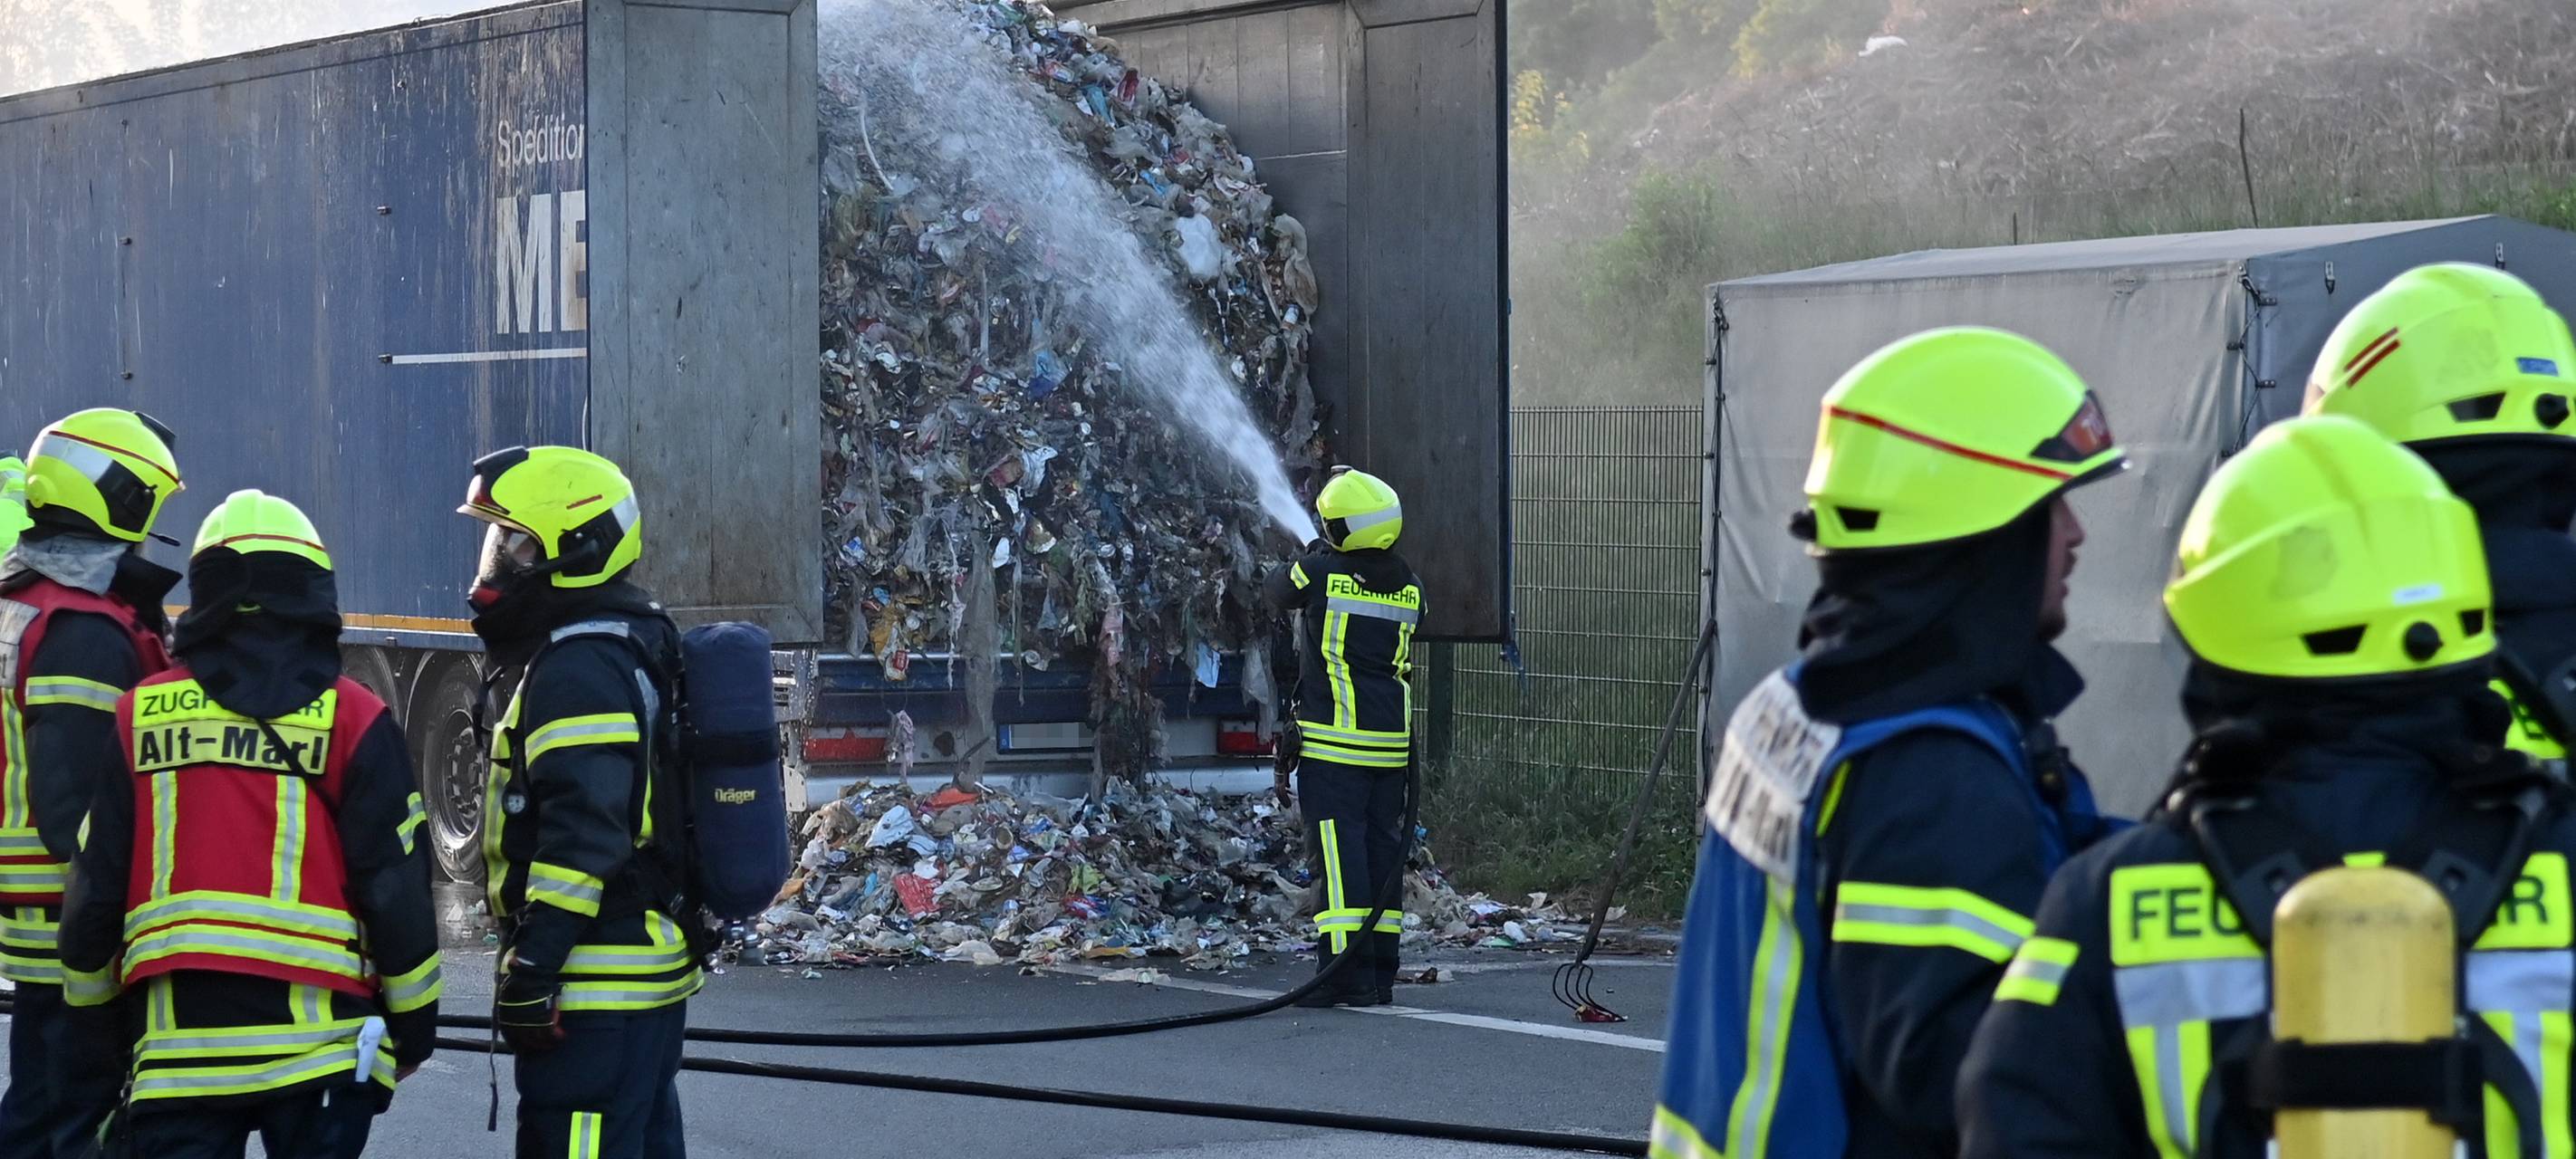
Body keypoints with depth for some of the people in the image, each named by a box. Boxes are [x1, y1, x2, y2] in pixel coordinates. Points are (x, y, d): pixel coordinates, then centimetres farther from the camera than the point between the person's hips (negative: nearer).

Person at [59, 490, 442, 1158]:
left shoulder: (142, 717, 5)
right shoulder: (353, 720, -1)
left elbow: (97, 883, 7)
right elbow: (395, 887, -2)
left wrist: (90, 1002, 22)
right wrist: (414, 1025, 9)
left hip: (183, 1043, 1)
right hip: (319, 1038, -1)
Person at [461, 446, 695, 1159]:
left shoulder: (579, 670, -16)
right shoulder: (632, 649, 18)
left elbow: (582, 838, -24)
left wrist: (531, 972, -24)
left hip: (594, 994, -11)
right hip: (650, 971, 11)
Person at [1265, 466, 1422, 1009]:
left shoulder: (1321, 572, -11)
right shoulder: (1408, 586, 5)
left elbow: (1281, 589, 10)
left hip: (1334, 742, -6)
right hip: (1392, 741, 6)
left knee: (1338, 851, -6)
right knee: (1383, 850, 11)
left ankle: (1348, 971, -11)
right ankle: (1380, 973, 14)